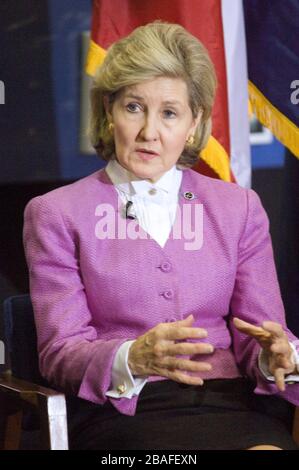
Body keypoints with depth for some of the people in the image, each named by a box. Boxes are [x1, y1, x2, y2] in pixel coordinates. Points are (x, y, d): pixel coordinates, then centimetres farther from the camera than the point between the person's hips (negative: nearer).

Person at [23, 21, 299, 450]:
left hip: (232, 402, 4)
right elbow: (59, 351, 0)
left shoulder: (239, 208, 18)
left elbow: (260, 330, 13)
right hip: (122, 411, -3)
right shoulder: (57, 215, 9)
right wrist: (132, 359, -22)